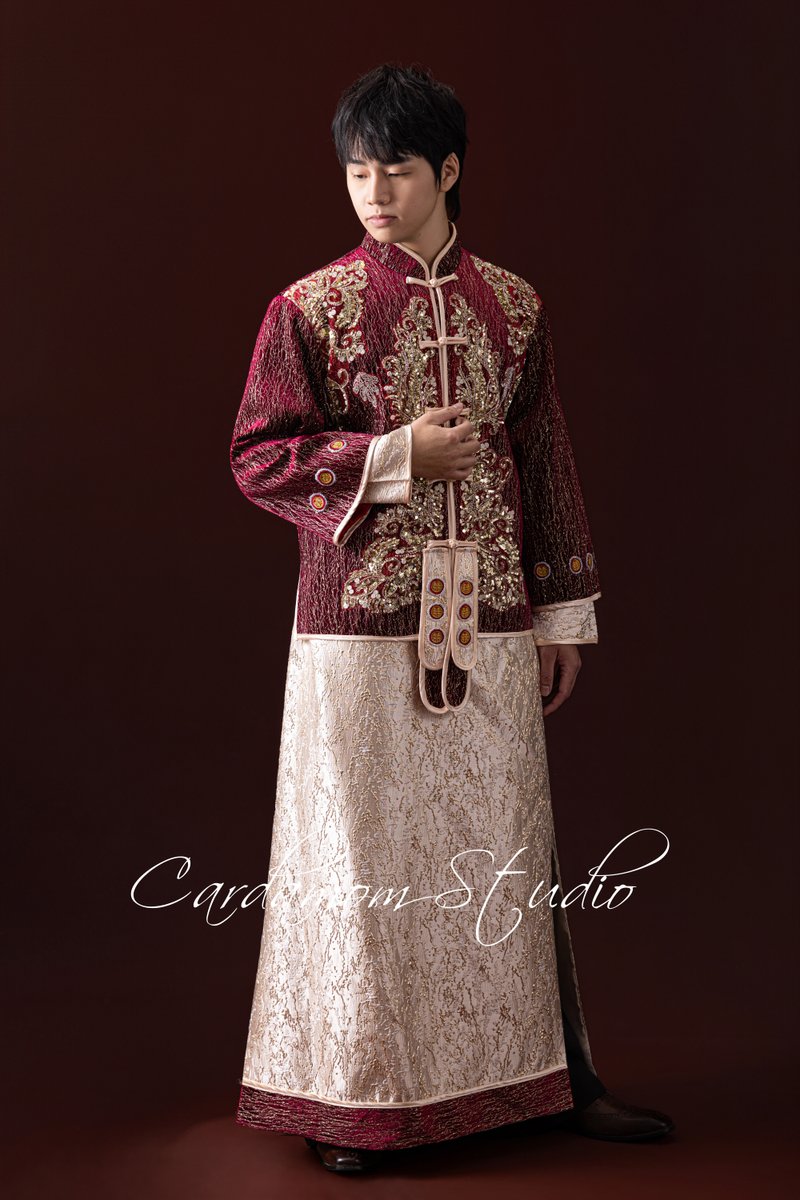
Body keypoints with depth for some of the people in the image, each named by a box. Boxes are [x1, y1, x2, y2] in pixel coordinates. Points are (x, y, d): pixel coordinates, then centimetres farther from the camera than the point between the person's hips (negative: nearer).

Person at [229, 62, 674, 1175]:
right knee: (361, 853, 2)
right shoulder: (310, 310, -1)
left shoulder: (515, 308, 8)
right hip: (361, 623, -3)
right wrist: (396, 456, -14)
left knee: (508, 842, 10)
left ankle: (545, 1076, 24)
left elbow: (548, 464, 11)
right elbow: (259, 456, -3)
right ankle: (353, 1096, 17)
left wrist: (565, 611, 8)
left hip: (490, 621, 3)